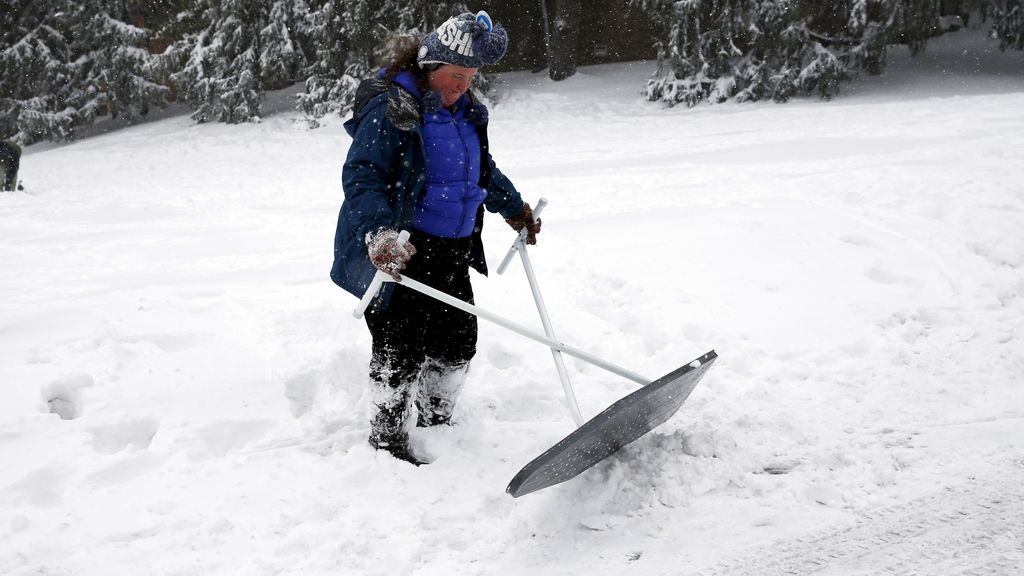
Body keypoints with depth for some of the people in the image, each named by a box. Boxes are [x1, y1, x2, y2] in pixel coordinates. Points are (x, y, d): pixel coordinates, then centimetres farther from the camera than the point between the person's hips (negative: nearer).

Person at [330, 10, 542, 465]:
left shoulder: (465, 112, 11)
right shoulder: (390, 107, -16)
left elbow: (484, 170, 29)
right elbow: (361, 177, -24)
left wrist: (513, 207, 38)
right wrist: (379, 233, -39)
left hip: (451, 249, 8)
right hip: (399, 252, -8)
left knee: (458, 342, 15)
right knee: (401, 349, -4)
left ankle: (435, 424, 35)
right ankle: (388, 440, 13)